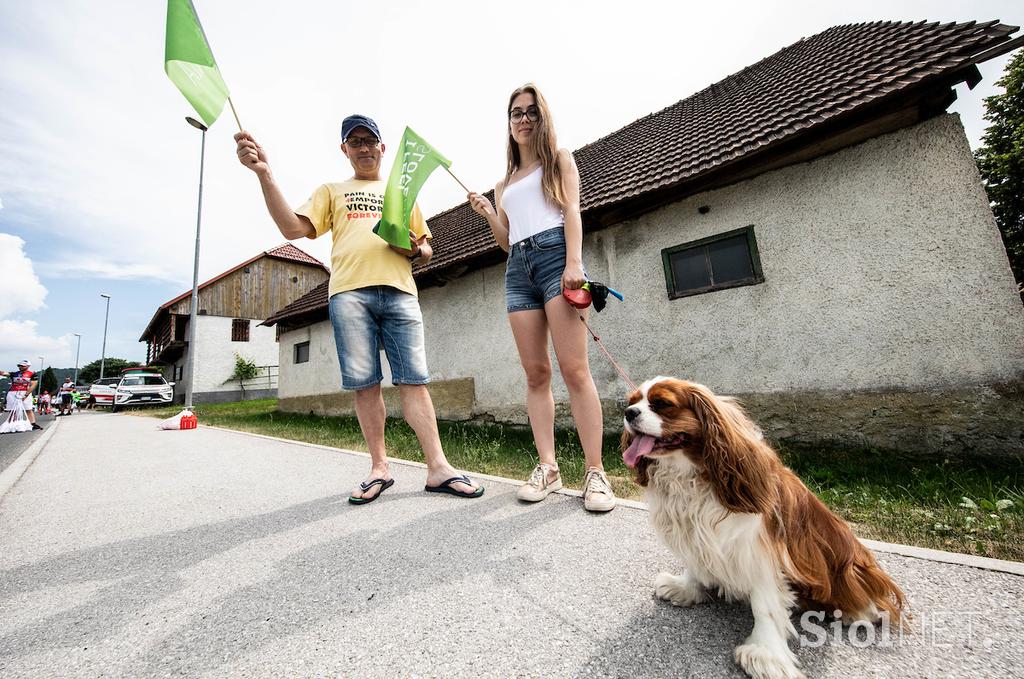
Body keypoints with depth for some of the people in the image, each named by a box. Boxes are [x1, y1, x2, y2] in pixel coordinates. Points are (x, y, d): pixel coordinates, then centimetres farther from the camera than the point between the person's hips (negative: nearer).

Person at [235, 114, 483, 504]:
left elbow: (426, 251, 24)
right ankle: (379, 467, 9)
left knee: (413, 380, -8)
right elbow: (293, 228, 8)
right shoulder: (331, 191, 25)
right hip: (349, 292, 0)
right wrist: (264, 173, -2)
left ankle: (438, 468, -7)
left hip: (400, 291, 0)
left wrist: (414, 250, 0)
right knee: (365, 383, -3)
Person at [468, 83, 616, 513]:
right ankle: (548, 467, 2)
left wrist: (575, 262, -14)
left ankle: (596, 472, -9)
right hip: (518, 268, 5)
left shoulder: (559, 160, 19)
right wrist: (487, 213, 7)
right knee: (536, 373, -3)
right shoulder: (504, 184, 29)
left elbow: (571, 211, 2)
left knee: (574, 369, -15)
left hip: (554, 255, -4)